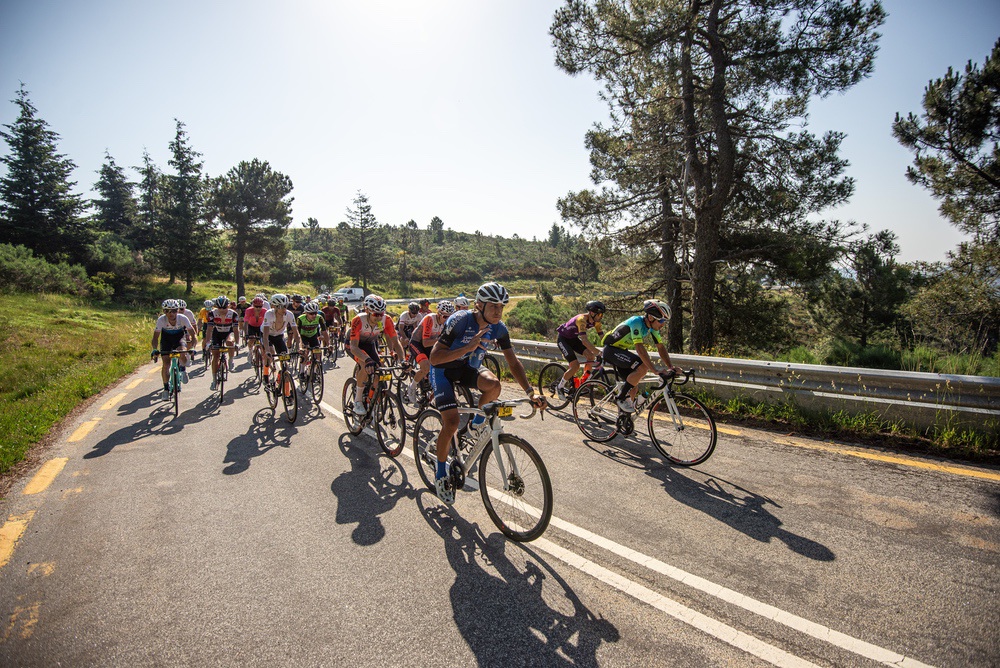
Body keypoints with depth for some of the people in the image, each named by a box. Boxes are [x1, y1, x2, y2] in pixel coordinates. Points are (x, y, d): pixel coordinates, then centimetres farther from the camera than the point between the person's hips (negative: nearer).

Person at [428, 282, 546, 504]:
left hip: (469, 368, 4)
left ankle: (478, 421, 3)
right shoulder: (459, 321, -29)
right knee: (452, 423, -17)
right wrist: (467, 347, -45)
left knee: (494, 385, -29)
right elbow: (434, 357, -33)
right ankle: (441, 475, 7)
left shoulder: (499, 328, -15)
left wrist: (530, 392, -23)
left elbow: (513, 362, -11)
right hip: (443, 369, -4)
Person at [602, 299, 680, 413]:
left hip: (622, 351, 9)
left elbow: (660, 347, -1)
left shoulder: (652, 326, -4)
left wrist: (671, 367, -12)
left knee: (634, 387, 2)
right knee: (642, 367, -27)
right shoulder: (636, 322, -29)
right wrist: (655, 371, -41)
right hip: (611, 349, -9)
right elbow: (640, 348, -37)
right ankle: (621, 398, -15)